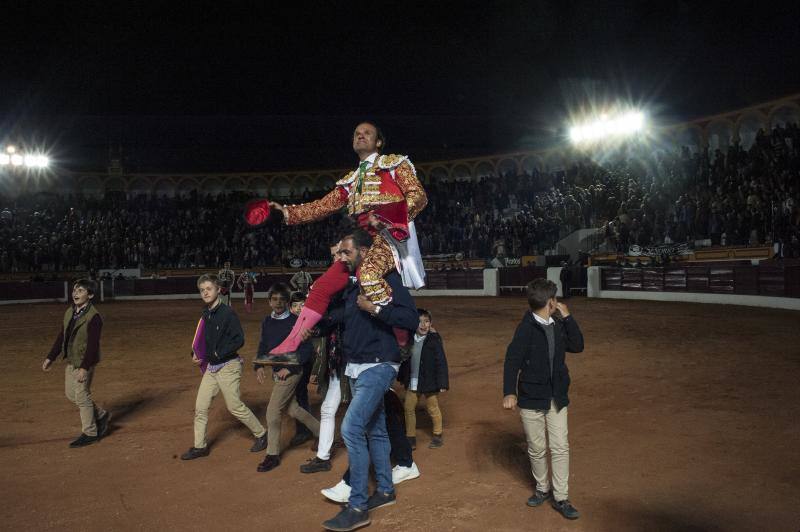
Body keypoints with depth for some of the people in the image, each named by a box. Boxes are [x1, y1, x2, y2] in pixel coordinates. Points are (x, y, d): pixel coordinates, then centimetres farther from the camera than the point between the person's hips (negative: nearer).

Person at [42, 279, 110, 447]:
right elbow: (61, 337, 15)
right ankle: (101, 415, 32)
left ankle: (89, 433, 15)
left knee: (82, 396, 0)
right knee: (70, 393, 17)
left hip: (85, 362, -9)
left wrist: (84, 368, -25)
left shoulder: (93, 317, -19)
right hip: (71, 361, 9)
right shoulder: (69, 312, 6)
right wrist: (50, 357, 11)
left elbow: (93, 345, -22)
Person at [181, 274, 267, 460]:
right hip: (211, 366, 8)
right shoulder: (206, 314, 8)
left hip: (228, 366, -8)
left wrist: (219, 353, -20)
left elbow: (239, 339, -21)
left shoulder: (227, 313, -17)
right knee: (200, 407, 9)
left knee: (235, 407, -1)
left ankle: (261, 434, 18)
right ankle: (200, 446, 22)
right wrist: (195, 353, 6)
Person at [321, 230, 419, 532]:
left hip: (378, 366, -9)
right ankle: (385, 490, 30)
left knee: (351, 428, -15)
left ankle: (358, 507, -5)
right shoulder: (352, 286, 12)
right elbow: (344, 322, 24)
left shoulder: (386, 278, -12)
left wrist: (374, 309, -25)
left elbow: (411, 318, -21)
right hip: (356, 368, 9)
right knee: (374, 430, 16)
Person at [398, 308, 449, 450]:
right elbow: (405, 360, 10)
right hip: (412, 383, 4)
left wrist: (443, 383, -15)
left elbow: (441, 362, -13)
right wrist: (402, 377, 15)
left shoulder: (434, 339, -13)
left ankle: (438, 435, 31)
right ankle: (411, 437, 24)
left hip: (429, 383, -4)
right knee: (408, 408, 9)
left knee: (433, 409, 12)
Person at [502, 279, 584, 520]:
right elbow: (512, 360, -20)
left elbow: (577, 346, 5)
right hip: (531, 399, -4)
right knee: (537, 449, 11)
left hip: (557, 398, 4)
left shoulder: (558, 326, 4)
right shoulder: (526, 328, -16)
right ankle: (542, 489, 33)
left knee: (560, 448, 3)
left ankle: (561, 498, 15)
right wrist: (509, 392, -31)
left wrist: (567, 317, -3)